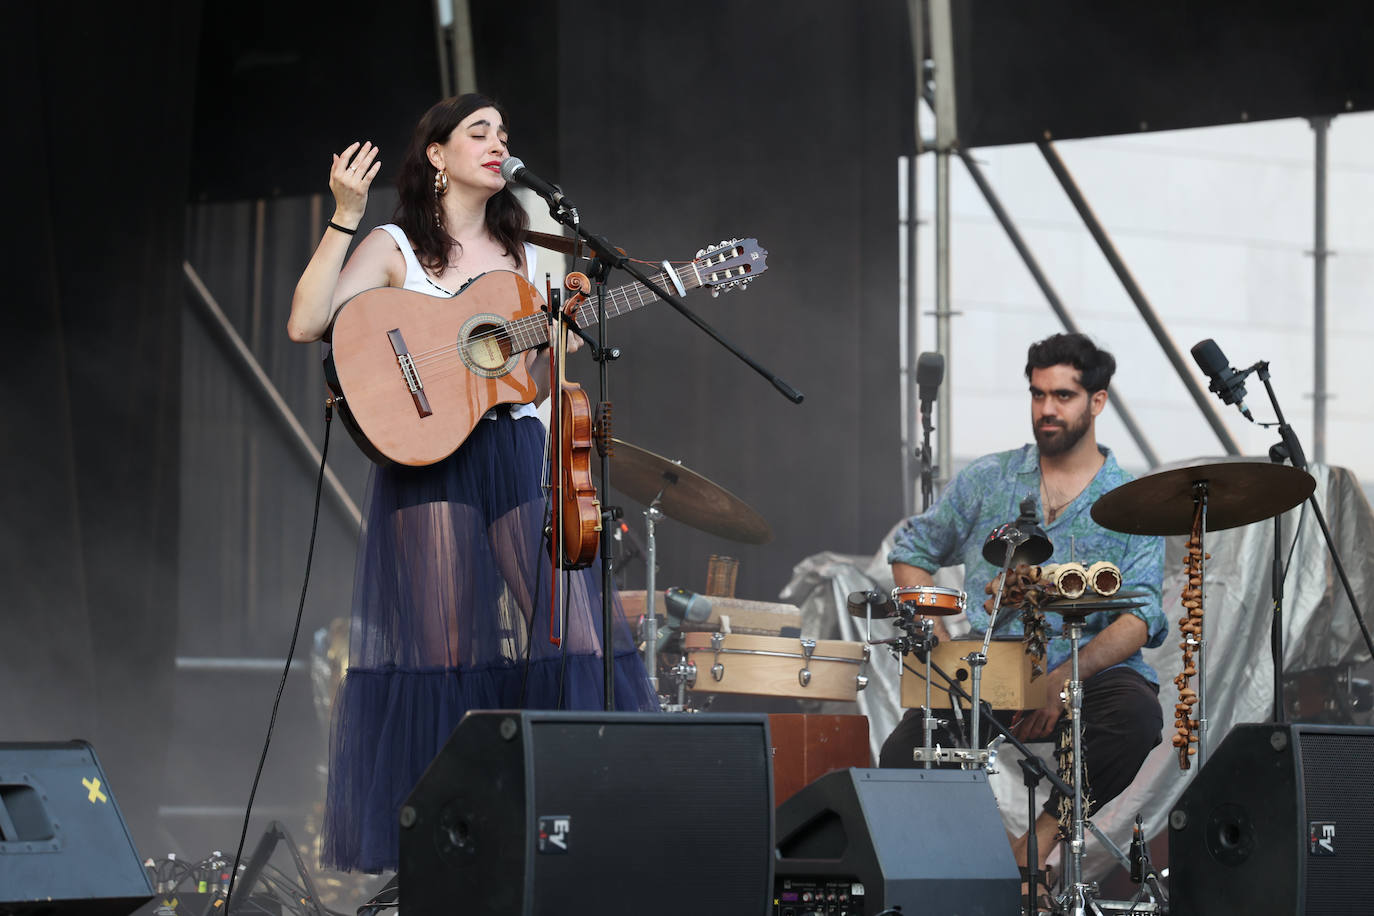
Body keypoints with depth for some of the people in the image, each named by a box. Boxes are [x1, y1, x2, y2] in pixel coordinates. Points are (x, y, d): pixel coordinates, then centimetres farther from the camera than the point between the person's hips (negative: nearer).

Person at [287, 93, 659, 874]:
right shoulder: (396, 248, 4)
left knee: (572, 630, -7)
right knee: (444, 649, -6)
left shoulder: (520, 252, 18)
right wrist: (345, 218, -14)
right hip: (429, 459, -4)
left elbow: (544, 376, 17)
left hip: (520, 454, 4)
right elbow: (306, 324, -10)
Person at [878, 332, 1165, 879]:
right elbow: (912, 551, 21)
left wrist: (1065, 680, -23)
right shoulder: (986, 480, 12)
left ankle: (1041, 839, -20)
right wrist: (938, 640, 3)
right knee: (903, 756, -27)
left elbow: (1141, 615, -7)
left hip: (1090, 670, -1)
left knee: (1136, 717, -36)